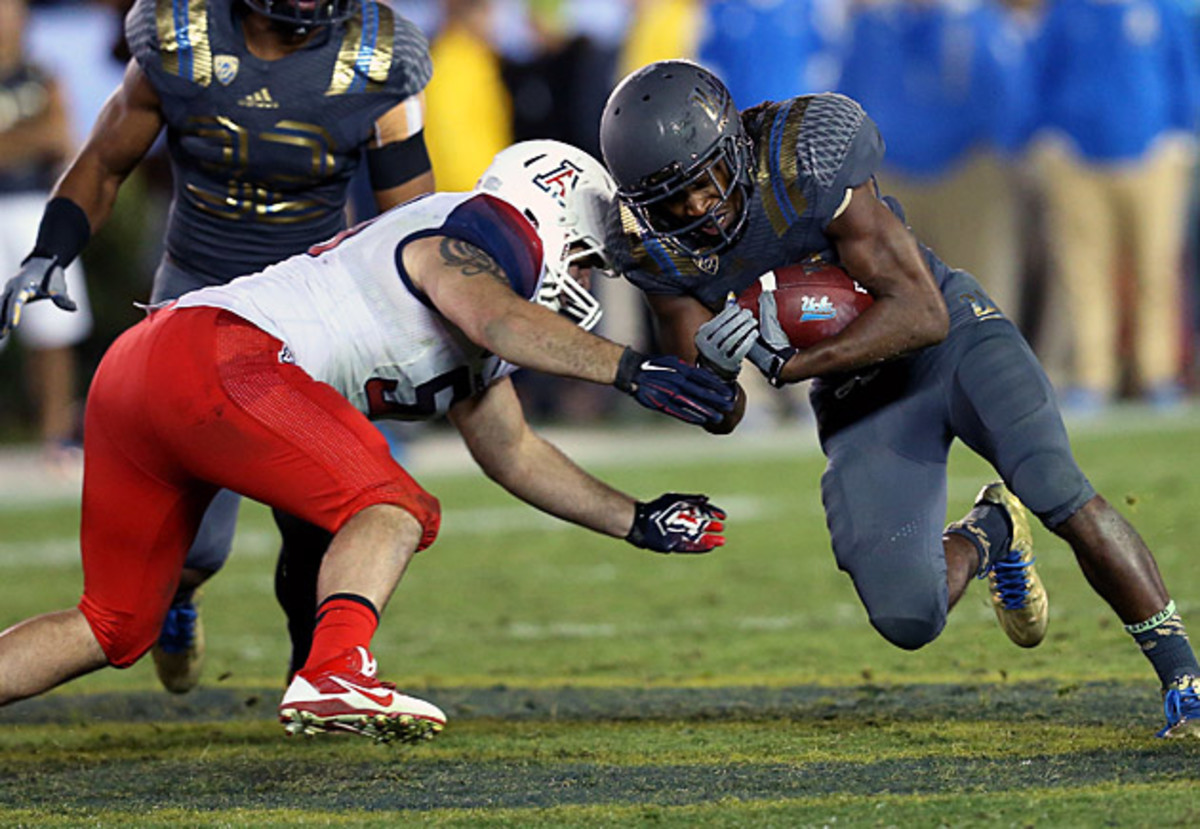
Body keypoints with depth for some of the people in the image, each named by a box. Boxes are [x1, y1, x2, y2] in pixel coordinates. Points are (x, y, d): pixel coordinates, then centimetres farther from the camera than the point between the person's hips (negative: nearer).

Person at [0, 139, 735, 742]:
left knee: (115, 629, 14)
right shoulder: (479, 227, 0)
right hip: (212, 355, -10)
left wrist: (639, 523, 33)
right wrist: (629, 368, -25)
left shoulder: (471, 350, 28)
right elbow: (493, 316, -22)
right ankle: (334, 677, -35)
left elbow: (511, 453, 35)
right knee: (393, 509, -13)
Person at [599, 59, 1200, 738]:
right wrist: (710, 372, -30)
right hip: (857, 397, 4)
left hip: (951, 339, -4)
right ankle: (987, 537, 25)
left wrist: (789, 365, -38)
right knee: (906, 620, -10)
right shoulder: (655, 250, -12)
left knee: (1056, 489, -28)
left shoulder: (805, 164, -27)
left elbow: (923, 315, -28)